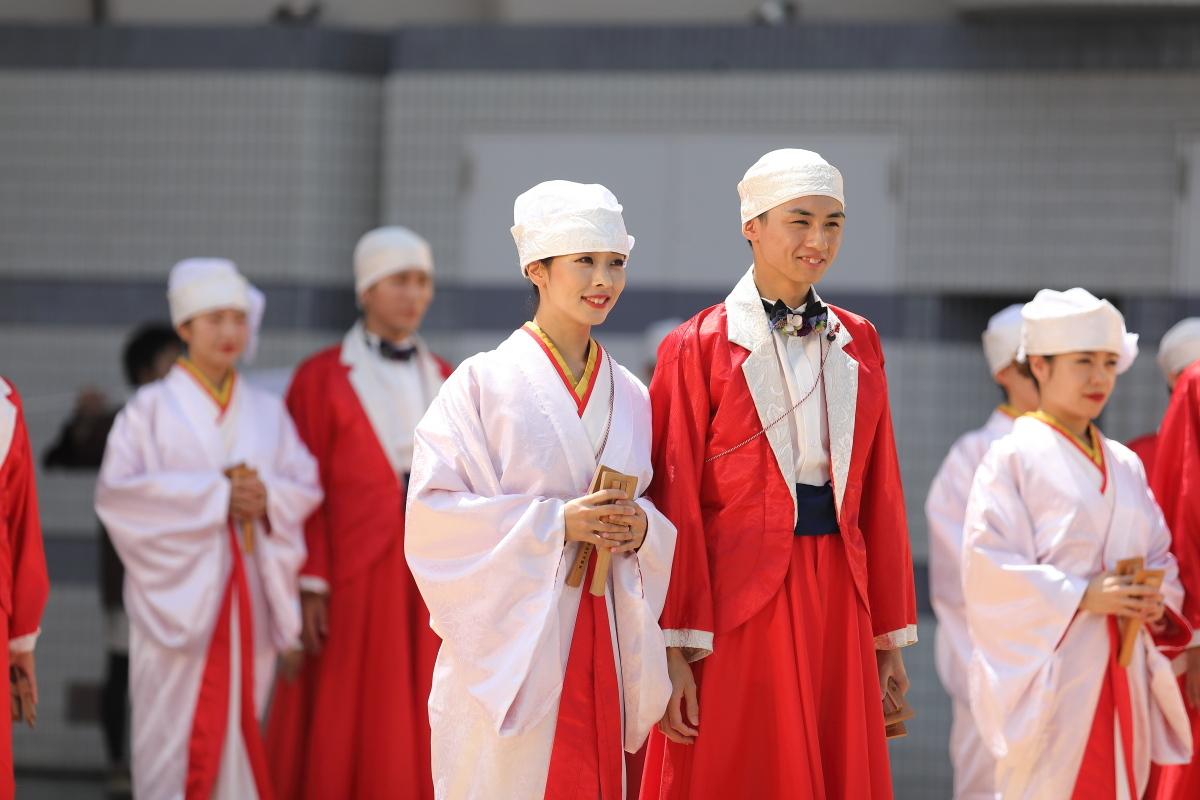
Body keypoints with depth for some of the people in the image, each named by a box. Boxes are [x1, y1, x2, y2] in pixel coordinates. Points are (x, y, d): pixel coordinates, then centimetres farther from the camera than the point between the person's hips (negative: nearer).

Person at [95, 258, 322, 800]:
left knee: (239, 726, 2)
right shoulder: (153, 408, 1)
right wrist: (215, 496, -15)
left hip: (250, 591, 4)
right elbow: (117, 490, -10)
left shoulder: (267, 412, 13)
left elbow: (307, 487, 11)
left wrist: (266, 495, -12)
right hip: (179, 592, -4)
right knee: (176, 729, -6)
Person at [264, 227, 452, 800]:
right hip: (351, 581, -4)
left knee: (423, 736, 3)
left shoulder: (444, 382, 14)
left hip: (432, 580, 4)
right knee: (341, 737, -3)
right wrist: (311, 586, -12)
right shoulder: (320, 379, 0)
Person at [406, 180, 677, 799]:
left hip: (602, 642, 5)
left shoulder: (629, 397, 12)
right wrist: (556, 522, -16)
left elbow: (650, 507, 18)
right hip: (512, 640, -5)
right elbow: (433, 511, -10)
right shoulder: (484, 382, -4)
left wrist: (642, 529, -5)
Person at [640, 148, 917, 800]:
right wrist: (674, 651, -12)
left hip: (837, 604, 4)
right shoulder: (698, 348, -3)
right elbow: (675, 507, -6)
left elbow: (880, 495, 13)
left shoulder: (857, 344, 11)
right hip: (736, 606, -4)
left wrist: (891, 634, 10)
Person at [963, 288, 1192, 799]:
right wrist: (1081, 597, -18)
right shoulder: (1014, 459, -4)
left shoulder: (1125, 466, 15)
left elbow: (1159, 556, 19)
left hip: (1122, 675, 6)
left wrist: (1157, 602, -4)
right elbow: (989, 566, -12)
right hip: (1048, 670, -6)